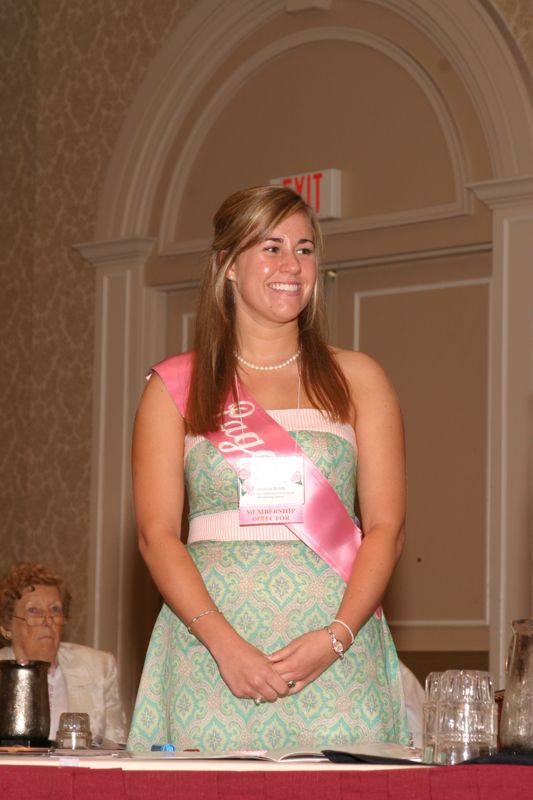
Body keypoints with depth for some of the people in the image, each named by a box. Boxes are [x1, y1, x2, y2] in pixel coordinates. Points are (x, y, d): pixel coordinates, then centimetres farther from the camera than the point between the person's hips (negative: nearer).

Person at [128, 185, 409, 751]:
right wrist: (225, 643, -13)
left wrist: (335, 637, -11)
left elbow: (387, 527, 5)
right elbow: (157, 533, 1)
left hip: (337, 656, 1)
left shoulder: (357, 380, 11)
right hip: (209, 655, -1)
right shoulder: (175, 386, 9)